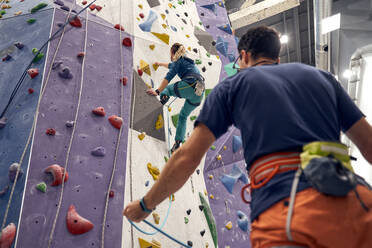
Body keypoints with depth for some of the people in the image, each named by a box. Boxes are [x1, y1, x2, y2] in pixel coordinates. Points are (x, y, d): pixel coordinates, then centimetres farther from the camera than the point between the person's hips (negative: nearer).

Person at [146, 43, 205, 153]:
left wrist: (158, 91, -13)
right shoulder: (187, 61, 33)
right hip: (199, 94, 8)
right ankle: (177, 142, 17)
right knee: (183, 116, 21)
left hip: (189, 87, -8)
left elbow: (169, 77, -8)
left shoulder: (179, 61, 8)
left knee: (165, 89, 17)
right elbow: (172, 65, 54)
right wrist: (160, 64, 71)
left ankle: (164, 96, -17)